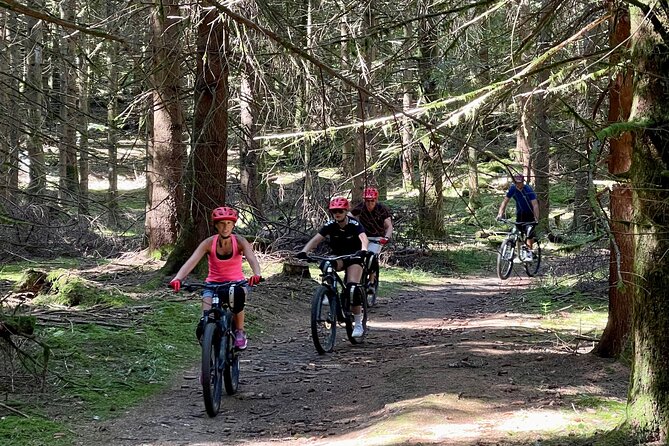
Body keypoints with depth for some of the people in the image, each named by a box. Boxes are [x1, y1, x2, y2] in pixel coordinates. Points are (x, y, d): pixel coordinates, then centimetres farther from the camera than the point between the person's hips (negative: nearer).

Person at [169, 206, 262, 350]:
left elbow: (252, 259, -29)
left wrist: (257, 274, -52)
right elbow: (191, 261, -24)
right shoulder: (209, 243, -13)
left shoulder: (239, 241, -13)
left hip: (236, 282, 0)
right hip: (213, 283, 0)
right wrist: (177, 278, -42)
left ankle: (240, 332, -7)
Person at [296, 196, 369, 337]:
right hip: (337, 256, 2)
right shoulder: (330, 225, -13)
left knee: (352, 287, -20)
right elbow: (316, 239, -23)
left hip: (353, 257, -2)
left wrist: (363, 250, -61)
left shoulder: (354, 224, -19)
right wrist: (304, 252, -42)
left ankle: (358, 324, -10)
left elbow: (363, 238, -38)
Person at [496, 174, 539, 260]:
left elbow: (535, 204, -31)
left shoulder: (529, 190, -25)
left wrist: (536, 218, -42)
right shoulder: (512, 189, -12)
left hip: (530, 214, -5)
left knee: (529, 234, -19)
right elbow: (505, 201, -10)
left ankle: (529, 254, -16)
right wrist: (500, 214, -22)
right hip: (520, 214, 5)